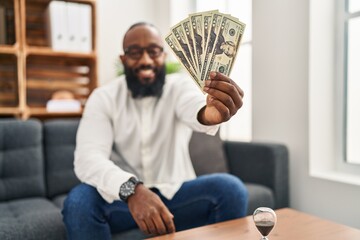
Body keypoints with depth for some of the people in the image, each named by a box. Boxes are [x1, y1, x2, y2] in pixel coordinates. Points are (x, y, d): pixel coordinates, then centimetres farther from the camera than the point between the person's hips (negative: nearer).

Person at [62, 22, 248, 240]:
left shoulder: (180, 86, -6)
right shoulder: (103, 97, -6)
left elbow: (195, 106, -32)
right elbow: (87, 158, -21)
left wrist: (209, 113, -58)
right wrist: (132, 190, -40)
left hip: (176, 193, 0)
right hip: (122, 196, 0)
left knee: (231, 189, -24)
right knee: (79, 200, -29)